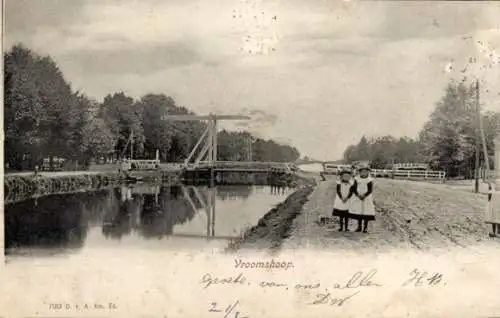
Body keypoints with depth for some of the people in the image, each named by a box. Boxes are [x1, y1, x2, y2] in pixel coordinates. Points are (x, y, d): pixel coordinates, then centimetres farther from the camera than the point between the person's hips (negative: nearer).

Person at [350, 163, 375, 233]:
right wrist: (358, 195, -18)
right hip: (358, 198, 3)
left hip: (367, 198, -3)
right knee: (358, 213, 8)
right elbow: (354, 188, -3)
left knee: (366, 213, -2)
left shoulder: (369, 180, -6)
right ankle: (359, 227, 20)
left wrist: (364, 195, -22)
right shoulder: (357, 179, 1)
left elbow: (370, 190, -10)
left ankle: (365, 227, 7)